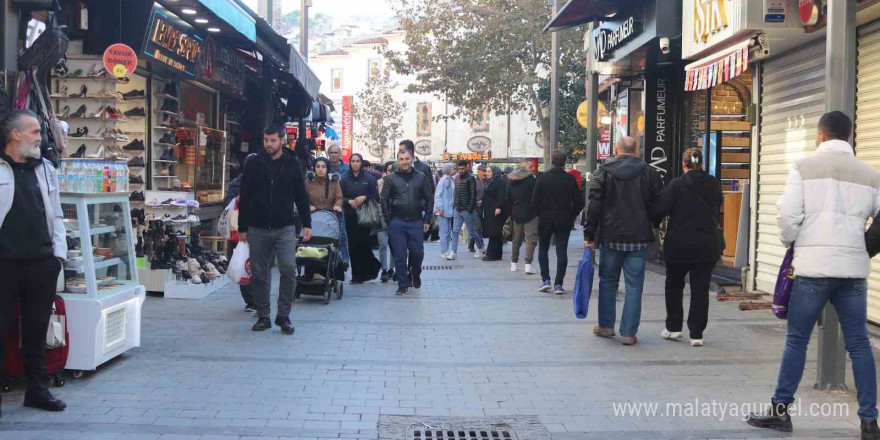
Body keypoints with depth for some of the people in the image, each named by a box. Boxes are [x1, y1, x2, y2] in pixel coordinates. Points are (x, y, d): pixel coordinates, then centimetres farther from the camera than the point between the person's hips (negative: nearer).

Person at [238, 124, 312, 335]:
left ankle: (284, 315, -1)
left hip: (285, 228, -1)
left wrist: (307, 224, 3)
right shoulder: (253, 164, 3)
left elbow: (301, 197, 9)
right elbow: (244, 198, 6)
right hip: (258, 229, 1)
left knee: (289, 268, -13)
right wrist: (242, 228, 4)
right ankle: (263, 316, 17)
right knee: (259, 274, 5)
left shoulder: (292, 164, 4)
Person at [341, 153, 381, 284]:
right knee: (353, 245, 1)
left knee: (362, 244, -10)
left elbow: (376, 197, 1)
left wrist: (364, 197, -15)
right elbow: (341, 198, 6)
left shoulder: (369, 178, 4)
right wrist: (349, 201, -13)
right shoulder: (345, 179, 9)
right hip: (350, 217, 2)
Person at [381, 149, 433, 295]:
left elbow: (429, 199, 9)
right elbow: (384, 200, 3)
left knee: (417, 253, 2)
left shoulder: (421, 178, 6)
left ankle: (415, 275, 32)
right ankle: (403, 286, 9)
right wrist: (389, 220, -3)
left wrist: (427, 220, 4)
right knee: (400, 255, 0)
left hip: (416, 222, 1)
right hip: (397, 224, -1)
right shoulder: (391, 178, 3)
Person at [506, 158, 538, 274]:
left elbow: (507, 199, 11)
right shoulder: (531, 179, -11)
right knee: (531, 238, -4)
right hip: (530, 214, -6)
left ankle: (513, 263, 23)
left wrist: (511, 213, 16)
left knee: (517, 239, 17)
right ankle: (528, 264, -12)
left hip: (516, 213, 6)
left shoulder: (512, 181, 8)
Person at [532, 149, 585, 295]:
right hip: (564, 221, 1)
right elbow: (579, 202, -3)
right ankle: (558, 284, 0)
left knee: (543, 250, 14)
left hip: (545, 219, 0)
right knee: (561, 252, 4)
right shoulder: (570, 179, -4)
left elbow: (535, 201, -8)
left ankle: (545, 280, 6)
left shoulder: (542, 178, -7)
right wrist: (571, 216, 10)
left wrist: (540, 214, 8)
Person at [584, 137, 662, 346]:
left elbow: (594, 207, -5)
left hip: (610, 237, 0)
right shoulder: (650, 173, 1)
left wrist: (589, 235, 0)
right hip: (639, 238, 0)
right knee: (634, 286, 3)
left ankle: (606, 325, 22)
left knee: (608, 281, 15)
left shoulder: (602, 173, -1)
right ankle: (629, 333, 3)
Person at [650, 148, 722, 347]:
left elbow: (659, 210, -15)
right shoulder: (714, 184, 0)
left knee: (674, 285, 17)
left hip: (679, 244, -2)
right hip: (707, 245, 2)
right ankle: (696, 334, 4)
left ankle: (673, 327, 20)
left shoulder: (676, 185, -11)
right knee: (700, 289, 5)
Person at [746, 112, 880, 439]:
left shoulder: (804, 168, -2)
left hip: (813, 266, -2)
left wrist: (790, 242, 11)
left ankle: (781, 410, 10)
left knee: (797, 340, 6)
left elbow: (788, 215, -8)